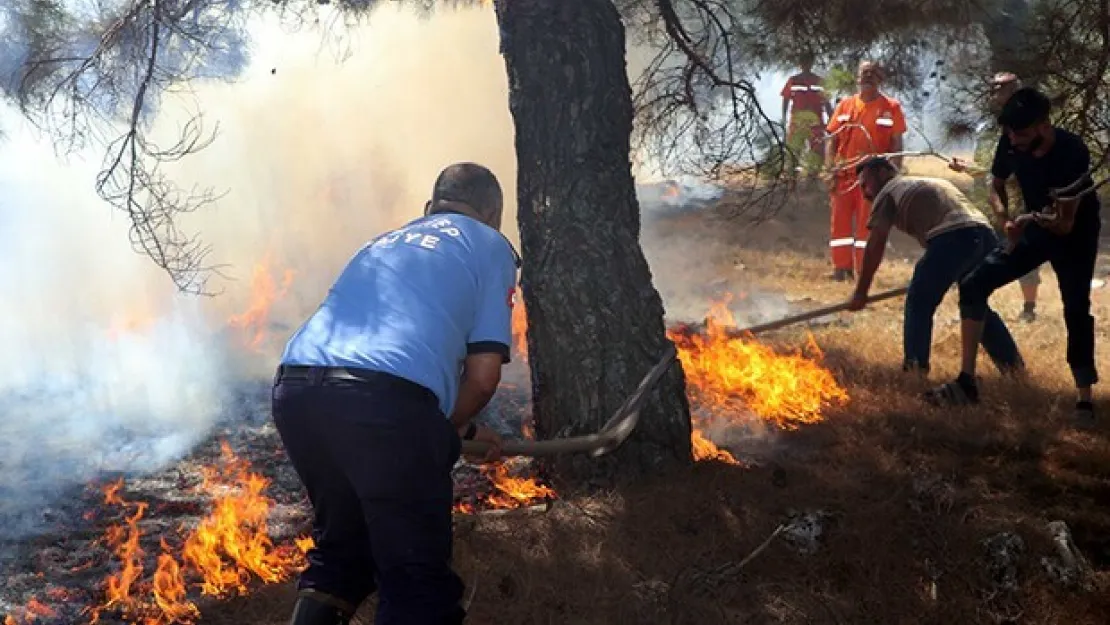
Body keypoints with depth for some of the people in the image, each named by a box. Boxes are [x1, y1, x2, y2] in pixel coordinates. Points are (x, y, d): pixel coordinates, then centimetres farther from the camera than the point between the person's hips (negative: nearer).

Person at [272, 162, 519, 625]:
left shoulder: (386, 241, 35)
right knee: (417, 576, 5)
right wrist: (451, 427, 28)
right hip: (385, 399, -6)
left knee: (339, 549, 26)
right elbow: (483, 374, 9)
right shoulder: (490, 246, 19)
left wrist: (462, 428, 55)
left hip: (294, 389, 6)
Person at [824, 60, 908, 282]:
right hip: (844, 175, 3)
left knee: (867, 224, 0)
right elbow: (832, 140, 9)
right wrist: (830, 171, -2)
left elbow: (896, 144, 1)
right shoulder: (845, 105, 7)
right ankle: (841, 268, 14)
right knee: (840, 222, 4)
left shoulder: (891, 107, 0)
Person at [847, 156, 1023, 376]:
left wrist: (860, 292, 10)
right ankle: (1011, 361, 26)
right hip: (986, 236, 8)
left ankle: (915, 366, 1)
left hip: (952, 239, -8)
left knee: (919, 303, 6)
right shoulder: (932, 182, 38)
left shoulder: (887, 193, 15)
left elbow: (875, 245, 8)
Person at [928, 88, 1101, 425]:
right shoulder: (1012, 143, -17)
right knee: (973, 285, -9)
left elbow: (1066, 223, -31)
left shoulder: (1072, 153, -32)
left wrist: (1035, 219, -51)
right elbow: (997, 184, 4)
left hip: (1075, 235, -5)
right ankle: (967, 382, -8)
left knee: (1076, 310, -12)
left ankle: (1084, 399, 1)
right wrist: (1006, 217, -12)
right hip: (1034, 228, 5)